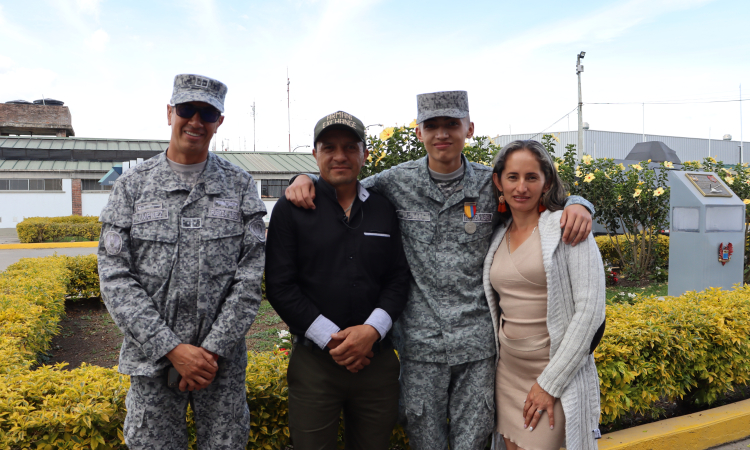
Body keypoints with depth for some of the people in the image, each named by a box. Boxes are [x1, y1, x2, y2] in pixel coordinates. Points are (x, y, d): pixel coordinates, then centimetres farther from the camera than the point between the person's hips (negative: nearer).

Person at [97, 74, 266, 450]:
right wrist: (173, 348, -14)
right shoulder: (132, 185, 0)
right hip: (152, 358, 0)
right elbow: (114, 277, -6)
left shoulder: (240, 185, 0)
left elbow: (251, 273, -6)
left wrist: (213, 350, -12)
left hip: (223, 359, 0)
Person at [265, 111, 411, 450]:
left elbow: (399, 279, 4)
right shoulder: (291, 209, -1)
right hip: (314, 361, -2)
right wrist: (331, 339, -12)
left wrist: (372, 330, -12)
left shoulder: (385, 210, 6)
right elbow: (280, 286, -6)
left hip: (377, 357, 3)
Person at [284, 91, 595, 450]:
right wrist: (306, 179, -6)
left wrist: (577, 204, -11)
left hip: (477, 342, 1)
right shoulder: (397, 182, -2)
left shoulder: (491, 185, -1)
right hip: (420, 343, 0)